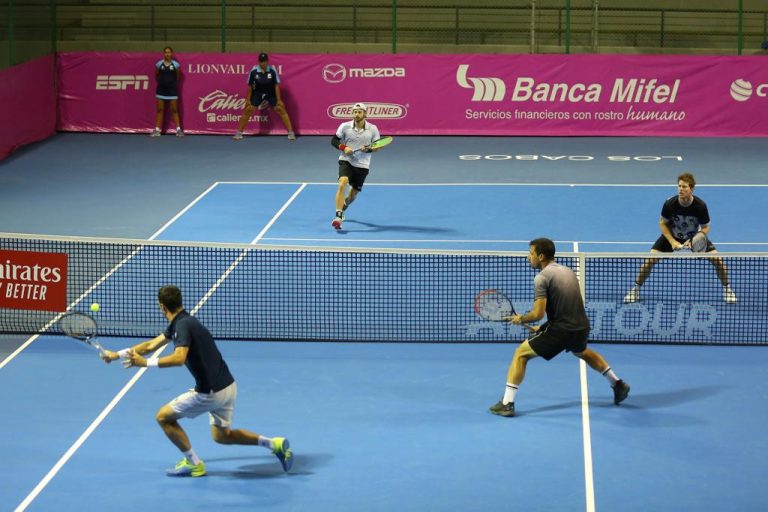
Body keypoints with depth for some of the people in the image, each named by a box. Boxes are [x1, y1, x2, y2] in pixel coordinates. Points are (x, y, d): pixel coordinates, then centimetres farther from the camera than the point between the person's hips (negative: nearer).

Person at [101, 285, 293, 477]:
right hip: (228, 385, 9)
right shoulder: (180, 323, 13)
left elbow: (179, 358, -34)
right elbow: (151, 345, 23)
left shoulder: (183, 325, -17)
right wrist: (117, 354, 26)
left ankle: (193, 463, 12)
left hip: (211, 393, -9)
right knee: (221, 435, 25)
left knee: (163, 417, 5)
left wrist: (145, 362, -31)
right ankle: (274, 443, 15)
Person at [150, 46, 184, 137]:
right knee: (159, 110, 4)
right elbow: (156, 76, 13)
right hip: (161, 89, 1)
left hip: (172, 90, -1)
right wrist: (160, 82, 9)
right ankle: (157, 130, 8)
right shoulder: (159, 64, -1)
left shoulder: (176, 65, -3)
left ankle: (178, 129, 3)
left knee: (174, 110, 1)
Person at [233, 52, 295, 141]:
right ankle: (239, 133, 3)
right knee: (248, 110, -8)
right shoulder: (254, 71, -19)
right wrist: (248, 99, -4)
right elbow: (250, 86, -7)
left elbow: (276, 85, -13)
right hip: (257, 93, 0)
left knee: (281, 109, -9)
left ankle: (291, 133, -1)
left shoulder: (272, 70, -20)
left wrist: (279, 100, -13)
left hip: (271, 93, 0)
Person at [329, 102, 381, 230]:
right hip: (346, 161, -2)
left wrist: (369, 149, -21)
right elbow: (334, 140, 1)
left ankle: (343, 208, 48)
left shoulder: (372, 129, -5)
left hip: (362, 165, 2)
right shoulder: (345, 126, -6)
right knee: (342, 184, -28)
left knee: (353, 195, 13)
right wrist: (343, 148, -17)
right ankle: (338, 217, -30)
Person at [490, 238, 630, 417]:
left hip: (560, 330, -8)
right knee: (582, 352, 40)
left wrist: (520, 319, 1)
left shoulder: (542, 278, -12)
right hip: (582, 327, 8)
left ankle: (507, 403, -5)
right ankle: (618, 384, 45)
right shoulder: (568, 271, 13)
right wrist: (543, 328, 21)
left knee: (521, 354, 3)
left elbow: (538, 314, -19)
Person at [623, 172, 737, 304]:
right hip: (671, 236, 0)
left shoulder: (700, 206, -27)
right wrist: (672, 242, -21)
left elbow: (705, 228, -13)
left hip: (695, 237, 0)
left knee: (717, 258, -15)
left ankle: (726, 289, 10)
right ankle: (635, 289, 5)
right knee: (650, 259, -16)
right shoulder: (670, 204, -27)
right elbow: (662, 223, -10)